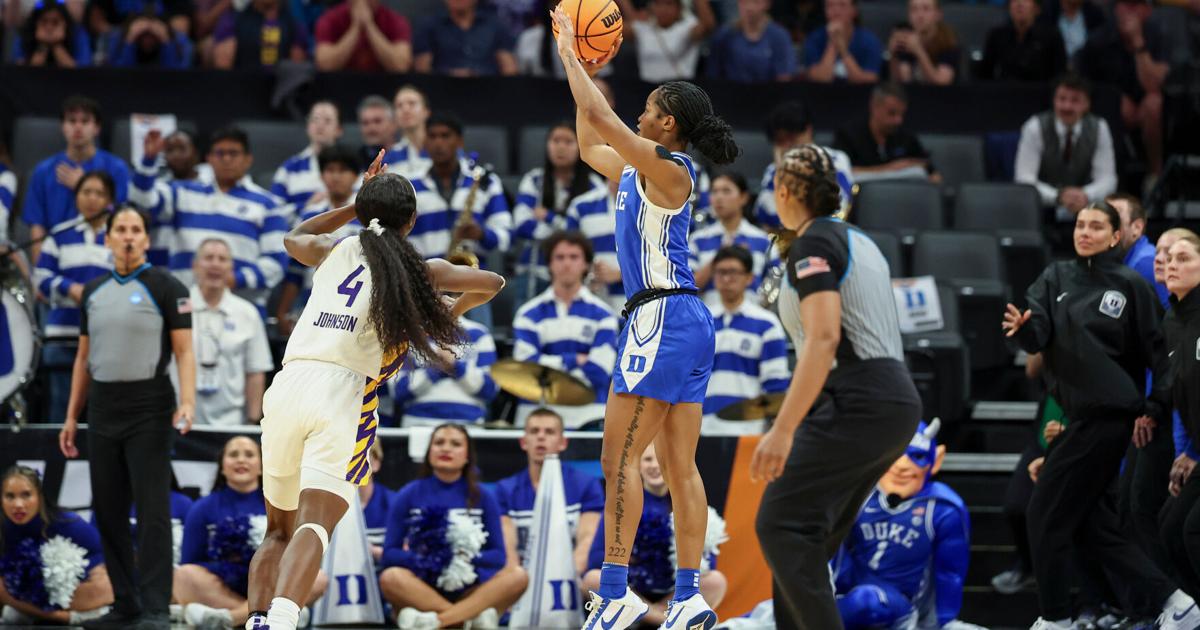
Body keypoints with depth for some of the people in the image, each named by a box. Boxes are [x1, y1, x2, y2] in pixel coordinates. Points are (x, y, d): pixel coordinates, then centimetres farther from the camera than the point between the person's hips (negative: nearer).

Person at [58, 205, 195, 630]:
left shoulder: (165, 288, -5)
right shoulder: (94, 292, 12)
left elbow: (184, 353, -8)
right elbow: (84, 359, 17)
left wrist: (187, 403, -23)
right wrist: (72, 417, 13)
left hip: (149, 410, -6)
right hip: (103, 411, 6)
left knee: (152, 511, -9)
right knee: (108, 512, 7)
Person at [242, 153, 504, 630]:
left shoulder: (334, 250, 20)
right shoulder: (419, 271, 11)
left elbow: (294, 238, 43)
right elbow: (491, 282, 18)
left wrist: (355, 206, 45)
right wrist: (450, 313, 35)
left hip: (286, 385, 4)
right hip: (343, 393, -4)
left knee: (278, 531, 17)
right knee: (313, 526, -17)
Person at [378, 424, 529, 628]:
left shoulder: (483, 497, 8)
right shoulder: (408, 496, 5)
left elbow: (498, 555, 4)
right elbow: (390, 554, -1)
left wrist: (469, 560, -18)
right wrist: (430, 564, -19)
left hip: (468, 592, 1)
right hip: (421, 589, -1)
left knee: (517, 576, -25)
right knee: (391, 578, -32)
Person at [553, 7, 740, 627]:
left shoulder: (669, 168, -10)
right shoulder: (641, 173, 15)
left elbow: (601, 119, -15)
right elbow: (590, 145, 31)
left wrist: (570, 53, -3)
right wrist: (583, 71, 27)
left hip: (663, 319, -10)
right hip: (683, 323, 10)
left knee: (619, 456, -11)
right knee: (679, 467, 7)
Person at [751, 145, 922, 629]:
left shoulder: (814, 243, -8)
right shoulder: (857, 240, 20)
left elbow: (824, 338, -20)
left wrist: (783, 429, -25)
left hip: (857, 403, -9)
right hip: (896, 402, 9)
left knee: (780, 524, -13)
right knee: (805, 535, 10)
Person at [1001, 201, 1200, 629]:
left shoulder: (1130, 286, -6)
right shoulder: (1056, 278, 9)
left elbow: (1158, 352, -4)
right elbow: (1038, 336, -5)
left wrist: (1156, 409, -11)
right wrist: (1023, 328, -28)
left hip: (1107, 414, -7)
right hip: (1074, 413, 7)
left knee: (1047, 513, -4)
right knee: (1085, 517, 9)